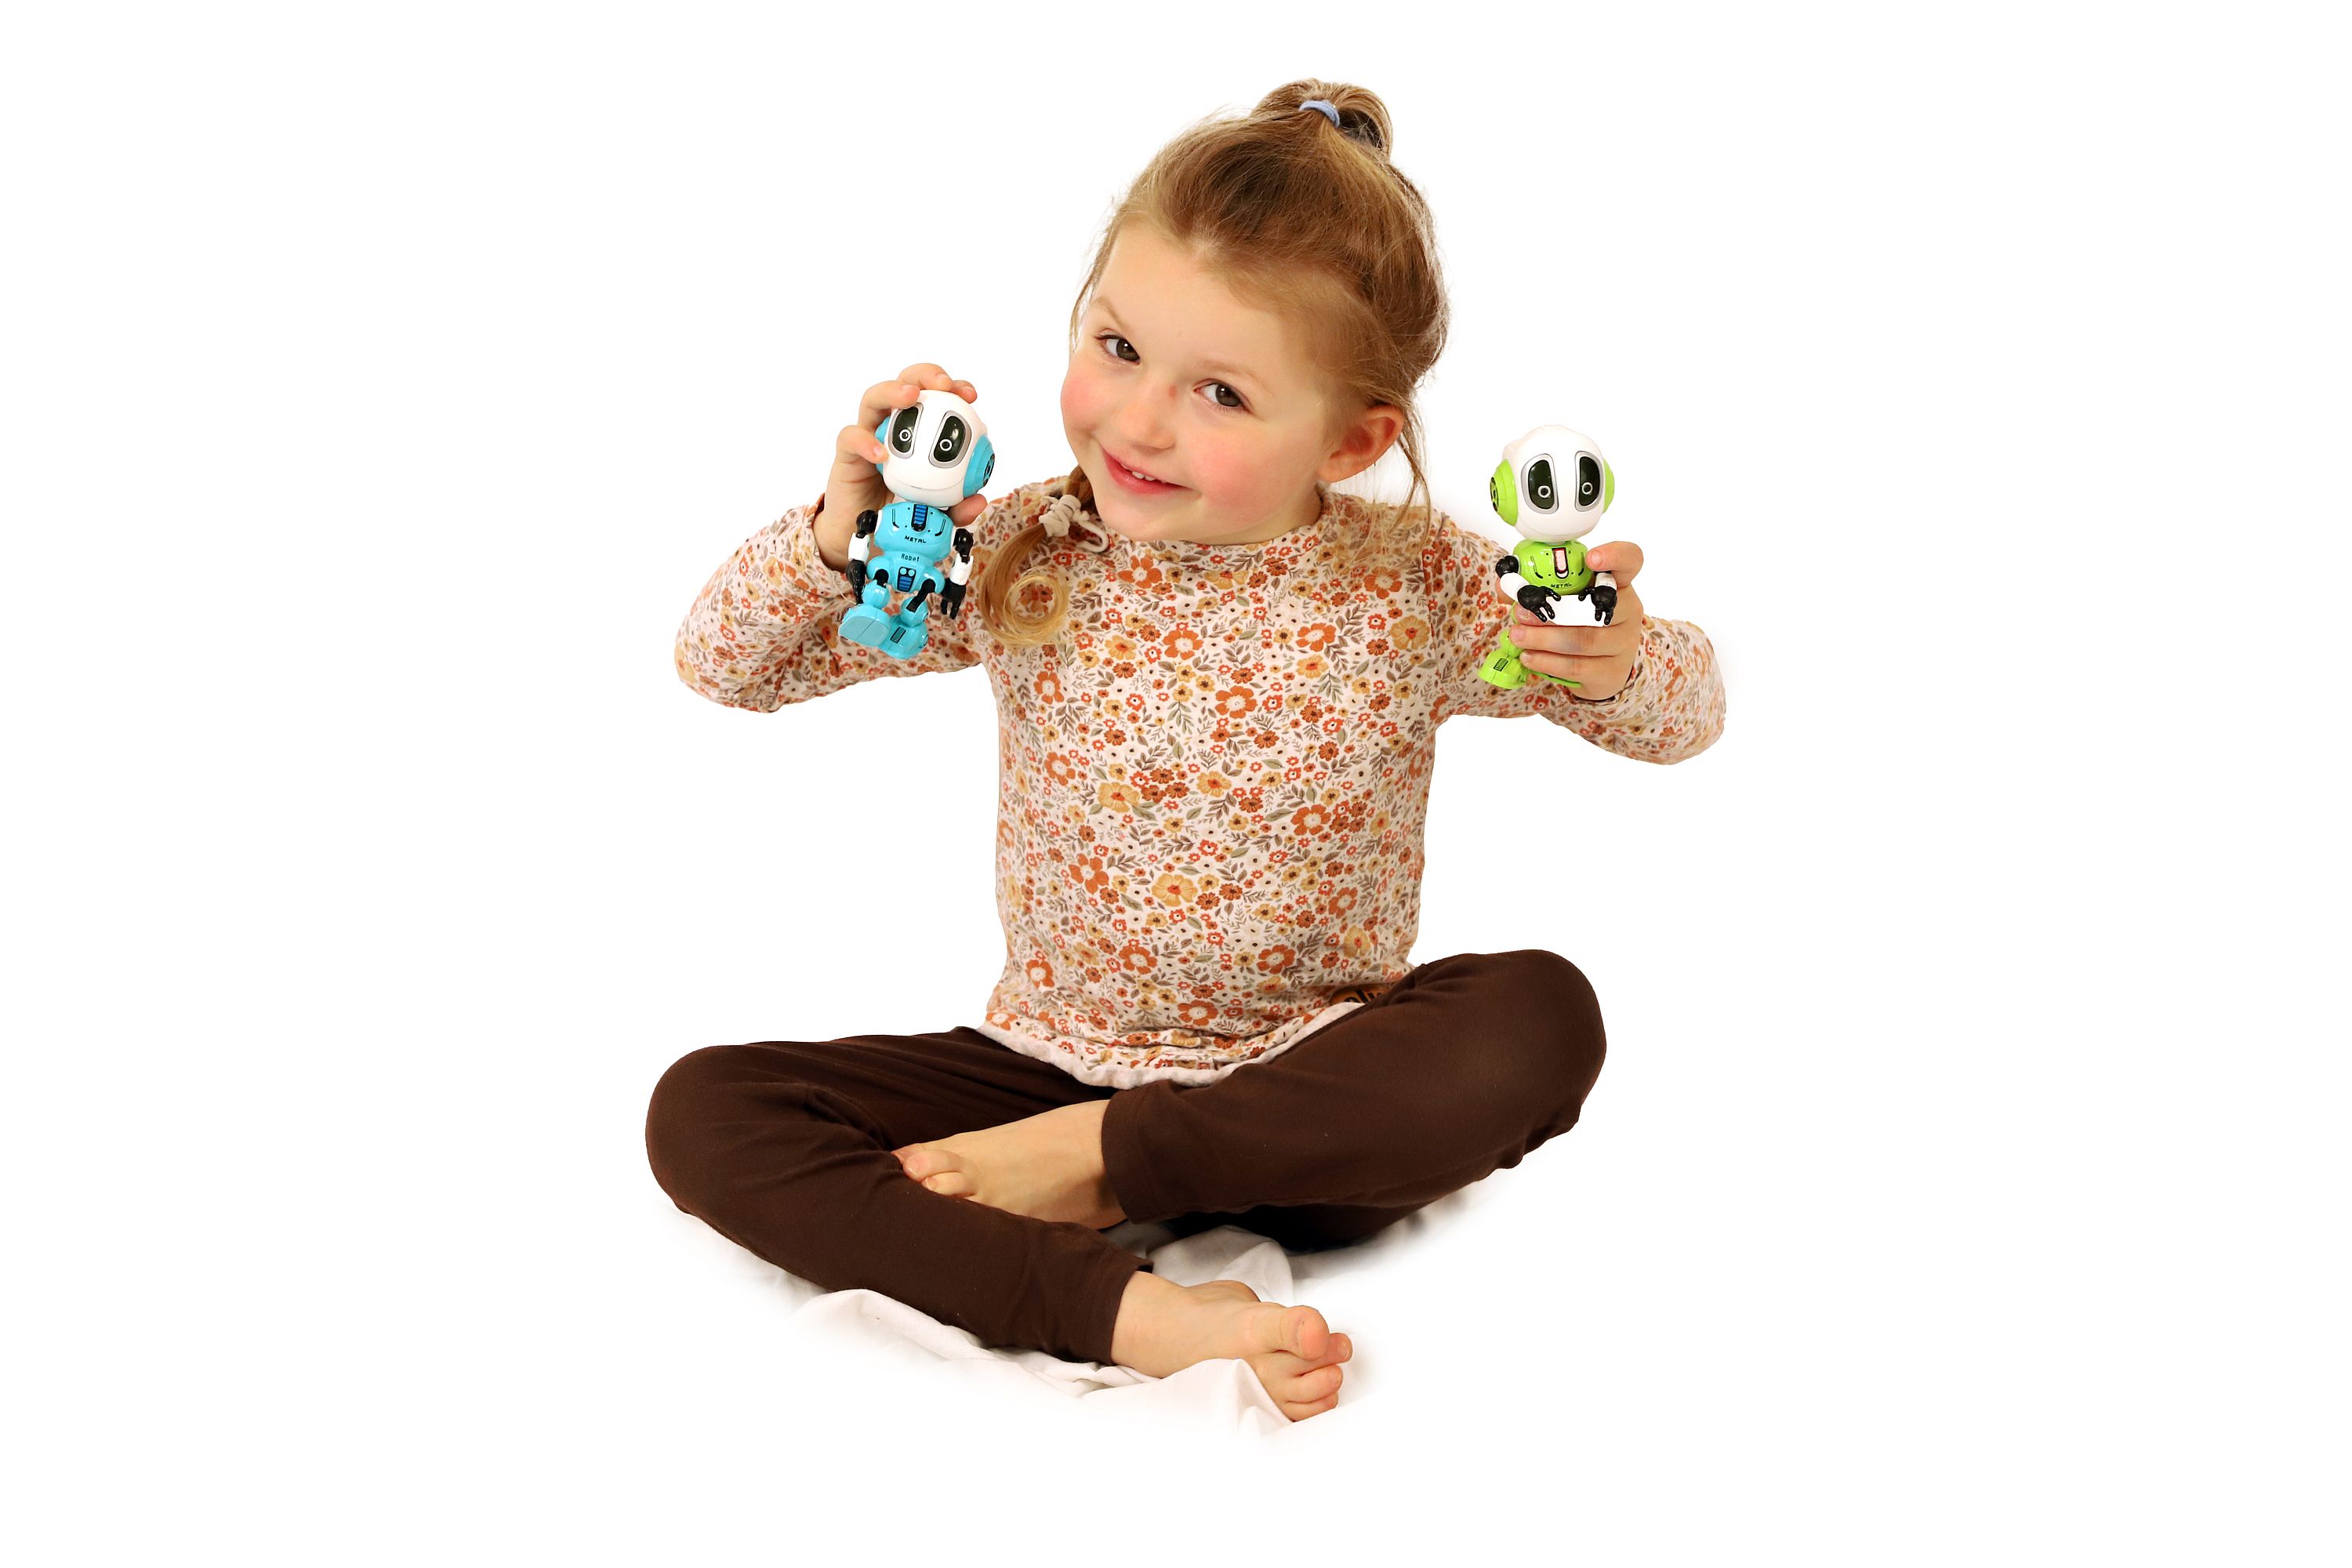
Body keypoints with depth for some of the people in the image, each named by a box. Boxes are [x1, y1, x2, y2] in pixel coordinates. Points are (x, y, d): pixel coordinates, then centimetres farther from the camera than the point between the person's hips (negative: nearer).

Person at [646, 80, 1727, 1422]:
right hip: (1048, 1054, 2)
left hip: (1316, 1078, -1)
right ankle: (1124, 1309, -32)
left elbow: (1686, 719, 2)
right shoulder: (1020, 559, -6)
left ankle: (1101, 1165, -20)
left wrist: (1618, 665, -23)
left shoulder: (1417, 588, -8)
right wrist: (842, 532, -19)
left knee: (1543, 1018, -31)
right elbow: (720, 668, 1)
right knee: (703, 1111, -18)